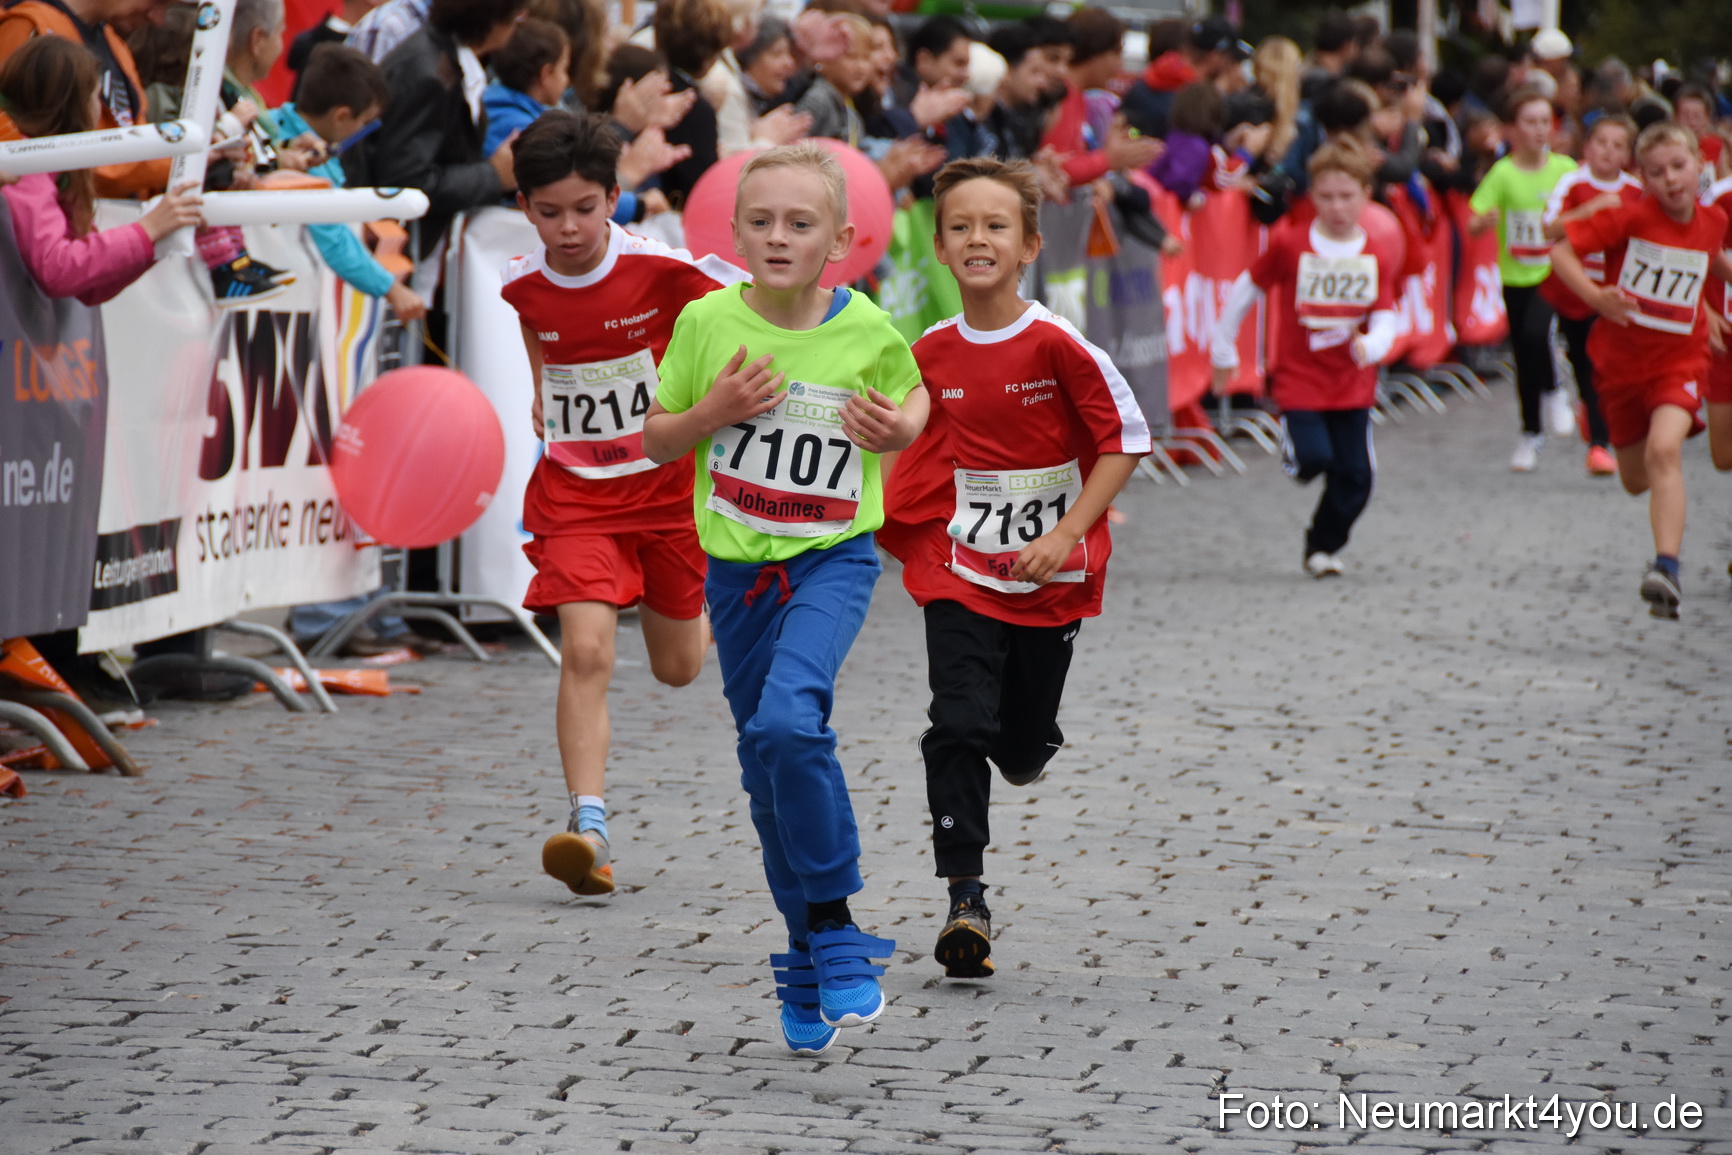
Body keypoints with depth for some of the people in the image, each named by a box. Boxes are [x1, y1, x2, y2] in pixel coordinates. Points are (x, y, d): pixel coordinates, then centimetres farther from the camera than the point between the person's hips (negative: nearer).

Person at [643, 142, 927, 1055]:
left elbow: (912, 395, 14)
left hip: (833, 558, -3)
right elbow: (654, 441, 4)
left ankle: (835, 931, -13)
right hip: (737, 566, 3)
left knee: (789, 720, -27)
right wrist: (713, 412, -15)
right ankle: (808, 967, 26)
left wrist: (901, 427, -8)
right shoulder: (707, 322, -5)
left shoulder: (866, 329, -7)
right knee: (765, 771, 10)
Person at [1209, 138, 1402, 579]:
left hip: (1353, 382, 3)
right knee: (1314, 458, -18)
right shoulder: (1290, 243, -8)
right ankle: (1293, 445, 20)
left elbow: (1385, 317, -5)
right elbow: (1247, 290, 3)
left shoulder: (1378, 252, -3)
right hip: (1299, 377, -2)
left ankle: (1324, 545, 23)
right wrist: (1223, 350, 8)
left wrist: (1371, 346, -28)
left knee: (1356, 476, -1)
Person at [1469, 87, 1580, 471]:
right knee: (1524, 356, 7)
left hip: (1553, 272, -1)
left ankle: (1553, 394, 2)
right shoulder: (1503, 173, -10)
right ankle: (1531, 433, 25)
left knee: (1535, 332, -26)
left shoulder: (1565, 169, -6)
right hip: (1515, 277, 1)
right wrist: (1485, 220, -36)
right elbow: (1473, 225, -15)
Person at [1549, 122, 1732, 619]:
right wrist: (1595, 297, -28)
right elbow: (1561, 248, -16)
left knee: (1664, 450, -28)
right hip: (1620, 357, 1)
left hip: (1678, 359, -1)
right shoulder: (1630, 217, -15)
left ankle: (1667, 567, -33)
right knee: (1636, 479, 15)